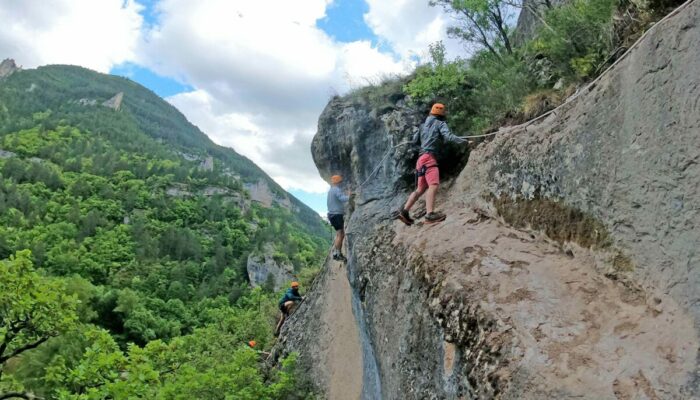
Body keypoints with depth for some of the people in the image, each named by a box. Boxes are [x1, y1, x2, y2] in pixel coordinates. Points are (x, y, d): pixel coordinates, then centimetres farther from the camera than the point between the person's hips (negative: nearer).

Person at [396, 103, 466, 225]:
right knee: (433, 185, -21)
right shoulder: (440, 123, 5)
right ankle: (430, 214, -37)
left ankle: (404, 211, 7)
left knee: (420, 189, 12)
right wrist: (463, 141, -12)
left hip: (421, 158, 8)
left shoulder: (424, 125, 23)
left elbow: (414, 141, 24)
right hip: (429, 157, -8)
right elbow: (448, 136, -12)